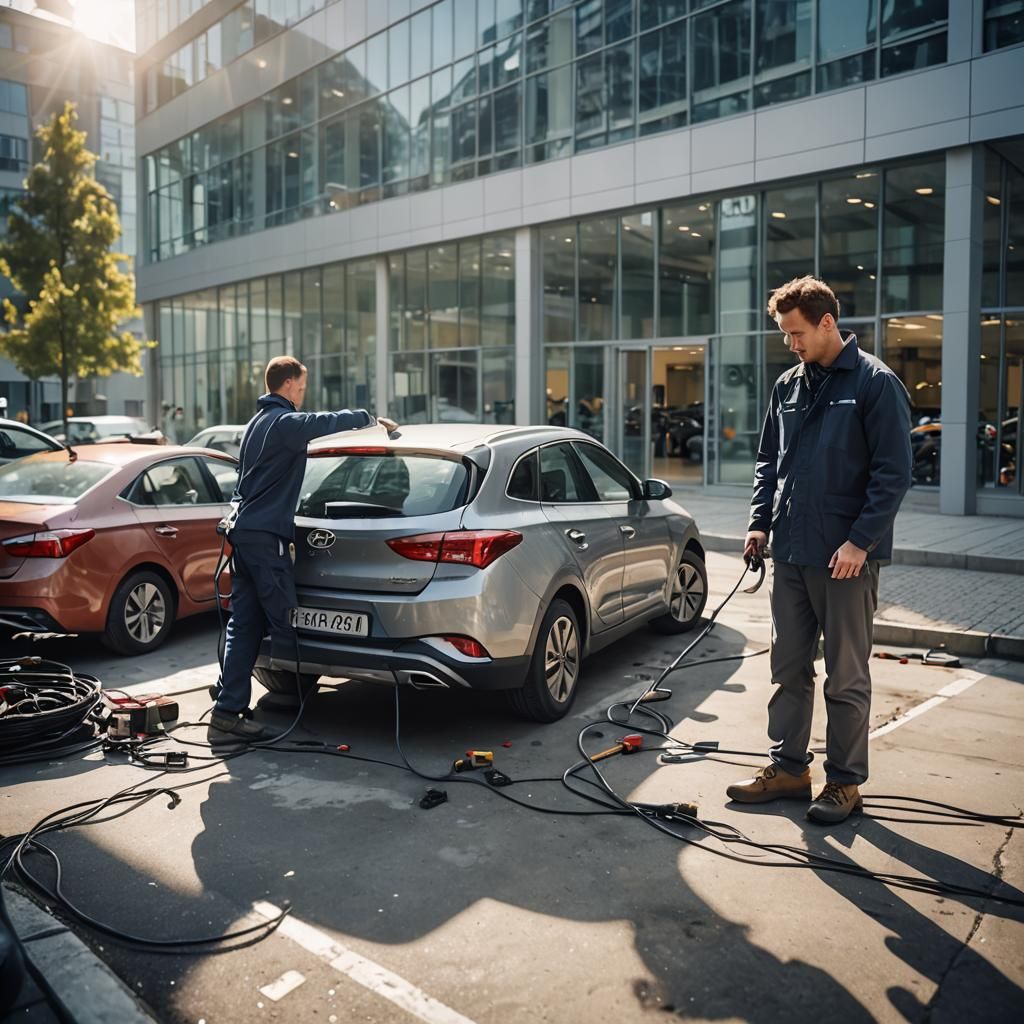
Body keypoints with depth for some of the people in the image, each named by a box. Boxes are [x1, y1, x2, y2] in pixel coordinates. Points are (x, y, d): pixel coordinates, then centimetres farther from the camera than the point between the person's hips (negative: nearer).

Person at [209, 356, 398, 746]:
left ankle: (229, 713, 4)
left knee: (243, 625, 6)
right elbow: (327, 423, -22)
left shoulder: (258, 422, 23)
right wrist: (372, 419, -6)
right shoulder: (285, 422, -10)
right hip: (265, 534, -10)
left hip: (243, 530, 10)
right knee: (284, 616, -3)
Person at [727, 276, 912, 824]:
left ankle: (844, 782, 18)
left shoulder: (875, 384, -8)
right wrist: (760, 522, 7)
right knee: (789, 670, 13)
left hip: (846, 557, -6)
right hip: (790, 554, 7)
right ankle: (788, 768, 26)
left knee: (846, 678, 5)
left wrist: (860, 541, -17)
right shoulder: (787, 386, 11)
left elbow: (893, 472, -12)